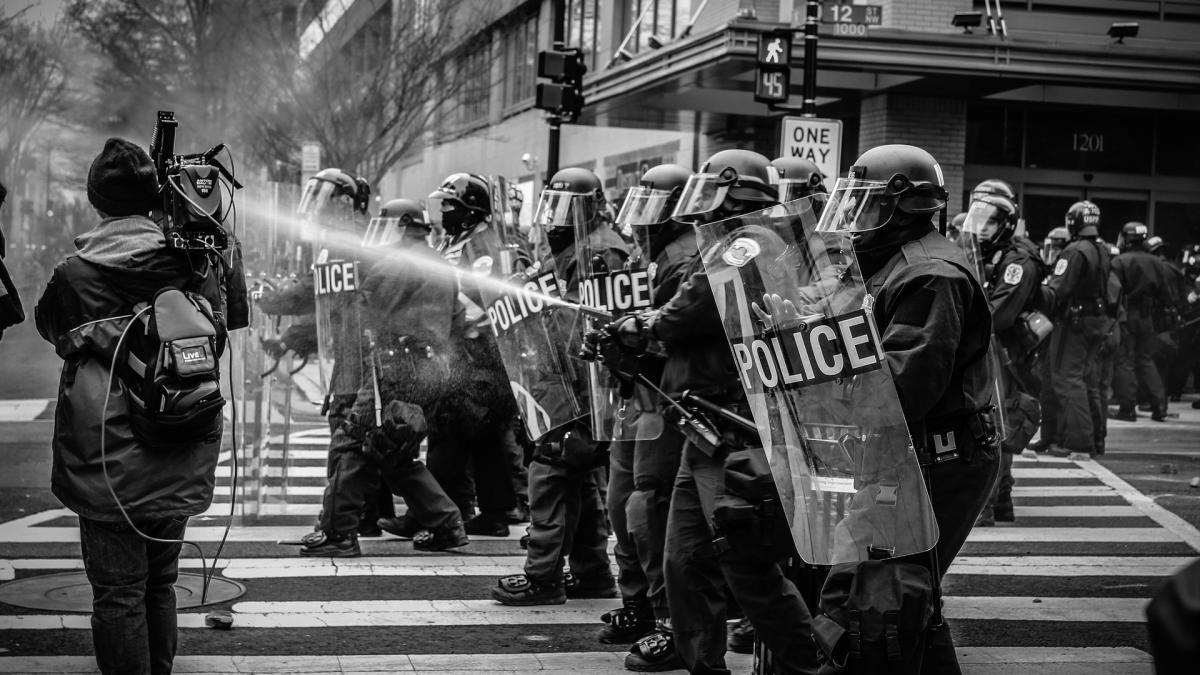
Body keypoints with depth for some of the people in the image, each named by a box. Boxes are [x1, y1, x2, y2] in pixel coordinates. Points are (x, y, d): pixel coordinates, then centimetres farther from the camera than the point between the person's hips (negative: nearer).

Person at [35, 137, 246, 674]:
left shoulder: (75, 272, -10)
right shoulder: (197, 261, -2)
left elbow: (48, 326, 10)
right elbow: (234, 317, 16)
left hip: (107, 463, -4)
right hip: (178, 465, 4)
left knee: (117, 592, 3)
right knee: (161, 584, 18)